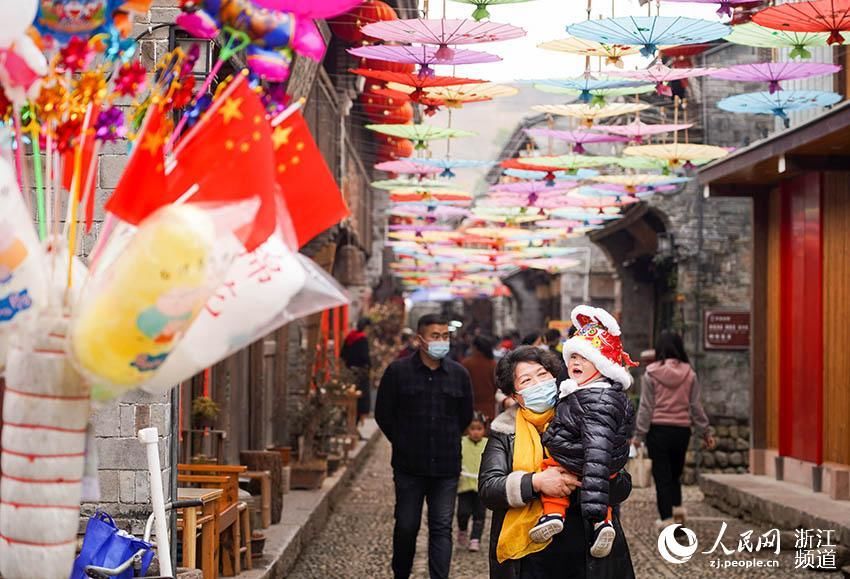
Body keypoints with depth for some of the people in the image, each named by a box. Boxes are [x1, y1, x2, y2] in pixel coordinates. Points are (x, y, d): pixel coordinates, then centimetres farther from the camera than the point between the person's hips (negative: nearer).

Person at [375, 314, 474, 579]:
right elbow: (383, 414, 4)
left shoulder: (459, 374, 3)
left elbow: (466, 416, 16)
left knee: (442, 528, 0)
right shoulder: (397, 371, -4)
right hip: (409, 467, -1)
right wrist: (404, 443, 8)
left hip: (446, 467, 1)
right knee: (406, 527, 8)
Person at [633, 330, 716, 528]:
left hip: (658, 430, -2)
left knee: (662, 474, 4)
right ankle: (677, 507, 3)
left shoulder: (651, 374, -6)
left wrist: (639, 434, 0)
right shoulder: (689, 374, 0)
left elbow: (646, 407, -5)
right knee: (675, 471, 19)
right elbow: (696, 406, 5)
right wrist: (705, 432, 14)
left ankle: (667, 517, 1)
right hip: (682, 429, 2)